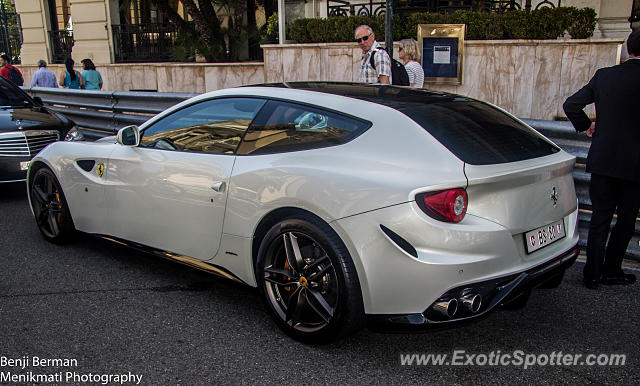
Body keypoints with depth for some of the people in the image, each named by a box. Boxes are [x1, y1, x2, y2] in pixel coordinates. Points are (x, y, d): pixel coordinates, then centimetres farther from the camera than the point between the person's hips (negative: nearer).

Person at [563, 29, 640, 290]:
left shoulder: (604, 75, -1)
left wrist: (586, 126, 16)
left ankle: (593, 274, 16)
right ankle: (610, 271, 22)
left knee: (599, 219, 12)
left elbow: (571, 105, 2)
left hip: (602, 161, 3)